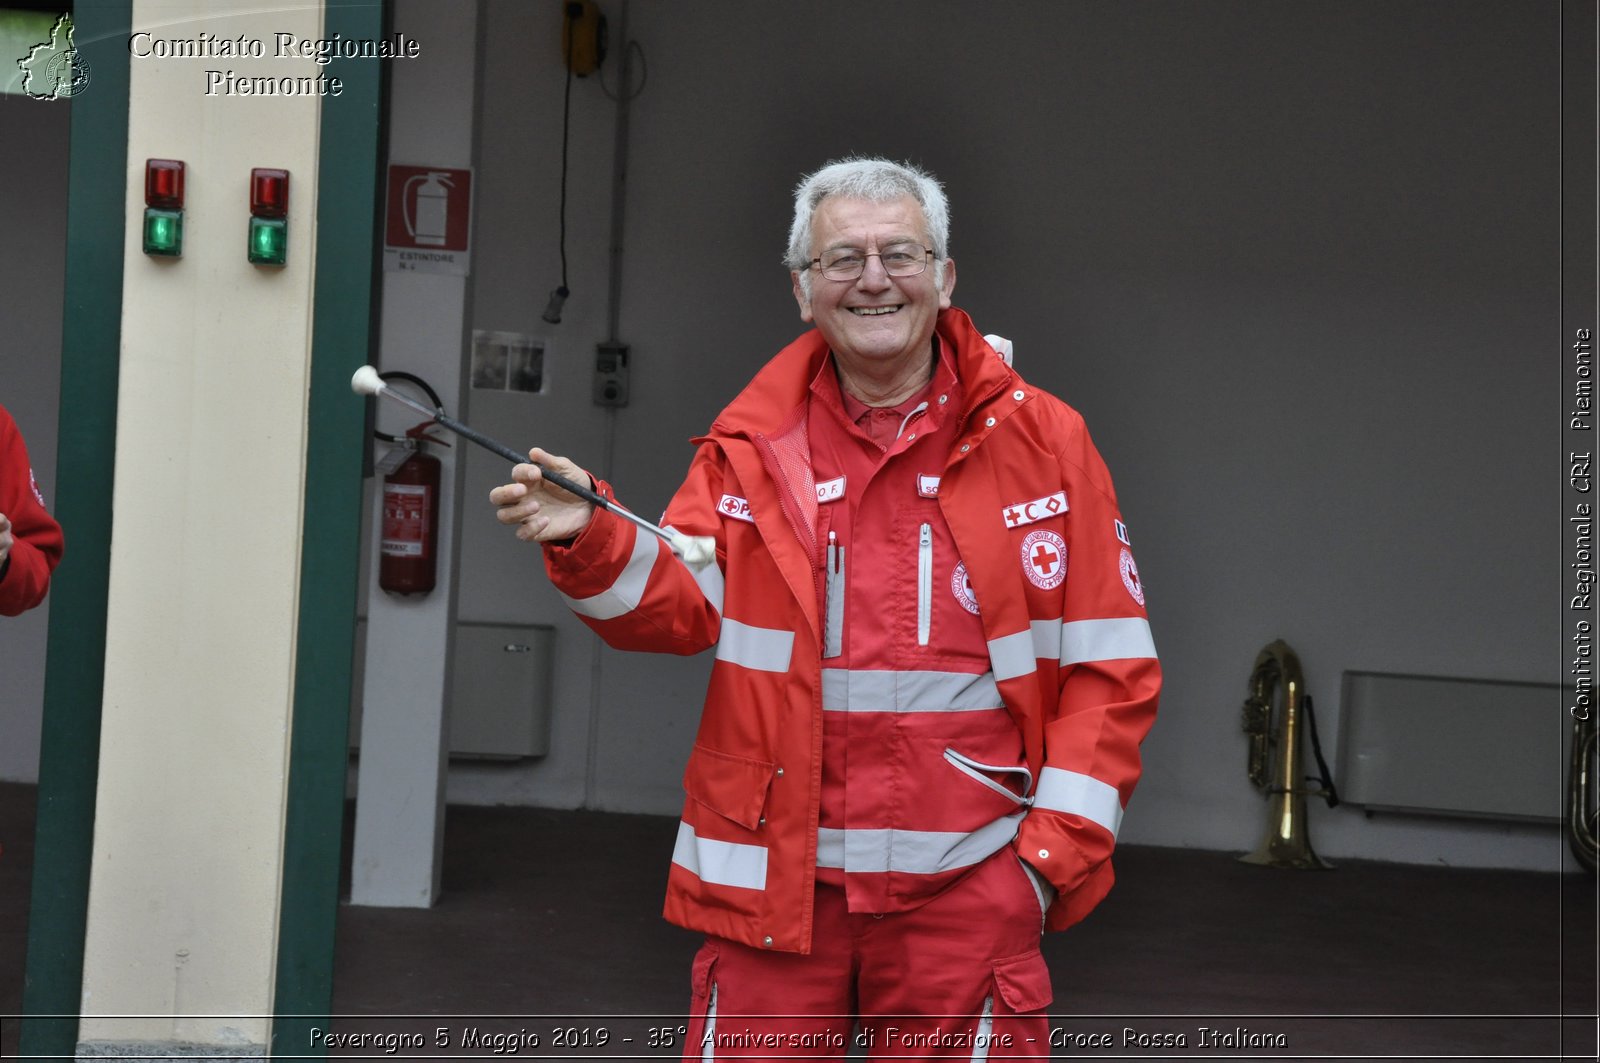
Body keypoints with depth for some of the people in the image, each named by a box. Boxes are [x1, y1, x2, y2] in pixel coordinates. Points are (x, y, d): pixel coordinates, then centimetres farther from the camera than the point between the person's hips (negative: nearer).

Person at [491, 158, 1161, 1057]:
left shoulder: (1042, 439, 2)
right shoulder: (752, 444, 8)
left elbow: (1111, 666, 2)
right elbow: (686, 608, 0)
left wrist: (1057, 844, -4)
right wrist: (590, 542, -18)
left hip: (966, 891, -1)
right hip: (772, 882, 1)